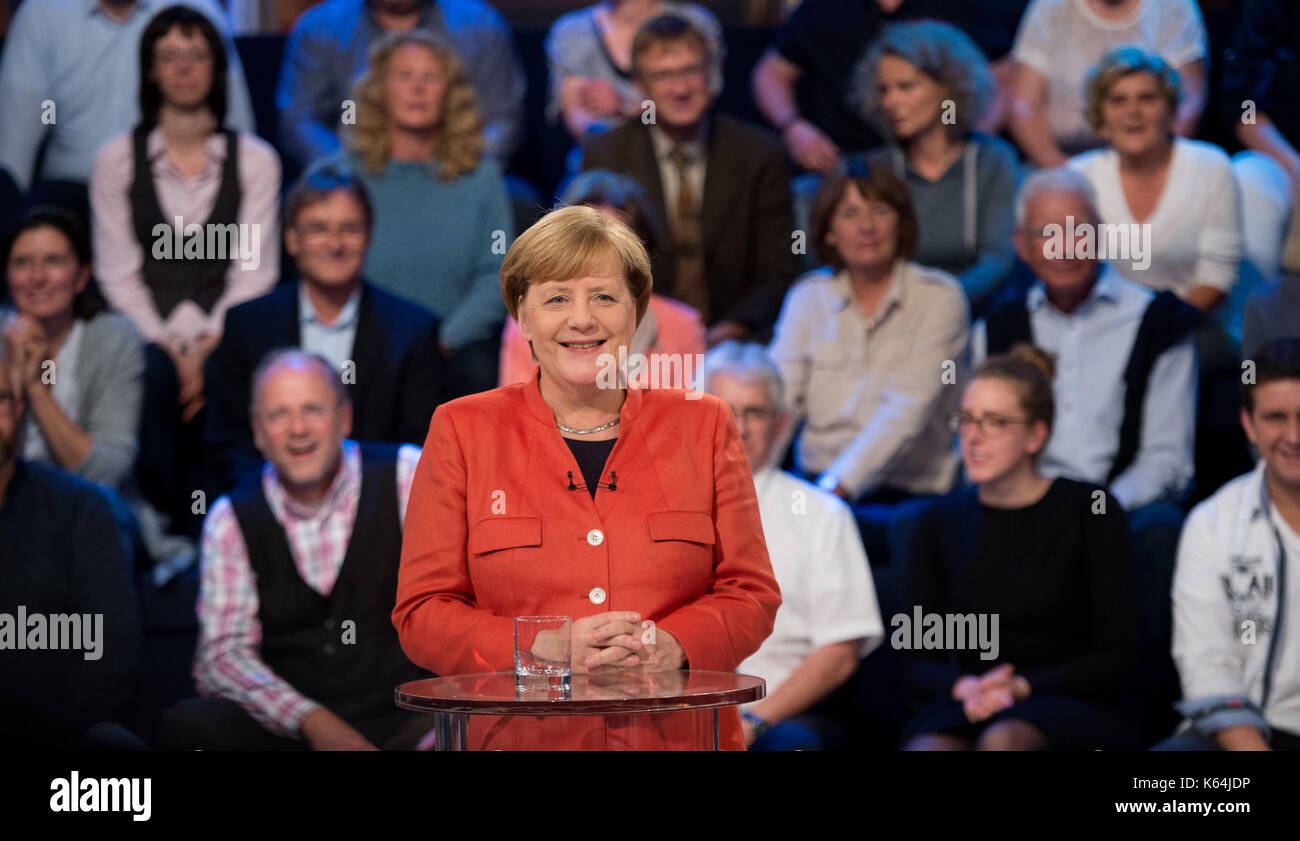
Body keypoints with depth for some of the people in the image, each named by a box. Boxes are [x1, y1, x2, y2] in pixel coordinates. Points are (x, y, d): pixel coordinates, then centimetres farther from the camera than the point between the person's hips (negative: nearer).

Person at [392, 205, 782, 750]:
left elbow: (751, 594, 14)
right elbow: (423, 613, 7)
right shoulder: (462, 432, 11)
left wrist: (673, 645, -6)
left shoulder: (703, 426, 15)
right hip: (525, 737, 0)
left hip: (678, 733, 0)